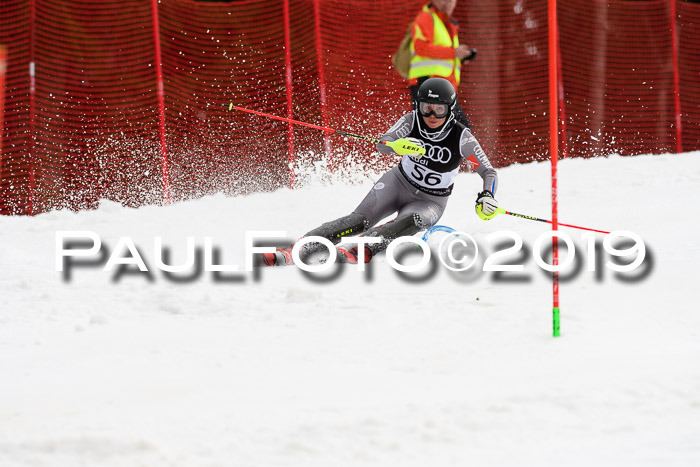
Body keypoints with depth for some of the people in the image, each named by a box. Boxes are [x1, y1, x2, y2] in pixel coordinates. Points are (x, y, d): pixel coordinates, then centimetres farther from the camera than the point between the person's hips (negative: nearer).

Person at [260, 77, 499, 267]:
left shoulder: (462, 138, -19)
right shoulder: (412, 121, -14)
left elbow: (488, 172, -13)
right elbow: (382, 145, -26)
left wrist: (487, 196, -34)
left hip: (429, 202, -1)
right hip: (399, 182, 1)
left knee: (410, 222, -36)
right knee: (360, 220, -23)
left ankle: (356, 251, -55)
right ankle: (296, 251, -34)